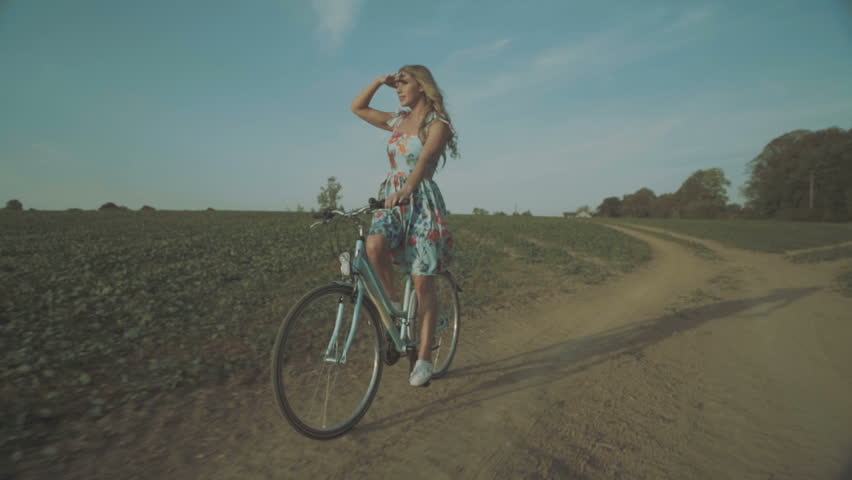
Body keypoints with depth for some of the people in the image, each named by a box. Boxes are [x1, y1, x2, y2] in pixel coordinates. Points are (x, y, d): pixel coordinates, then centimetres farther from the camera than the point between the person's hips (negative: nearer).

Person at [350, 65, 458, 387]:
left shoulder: (437, 124, 0)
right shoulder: (398, 121, 19)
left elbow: (423, 159, -19)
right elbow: (357, 107, 27)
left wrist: (406, 189, -35)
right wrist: (380, 81, 16)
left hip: (421, 202, -5)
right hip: (391, 200, 5)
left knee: (423, 283, -5)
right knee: (374, 245, -30)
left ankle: (424, 358, 7)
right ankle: (394, 303, -3)